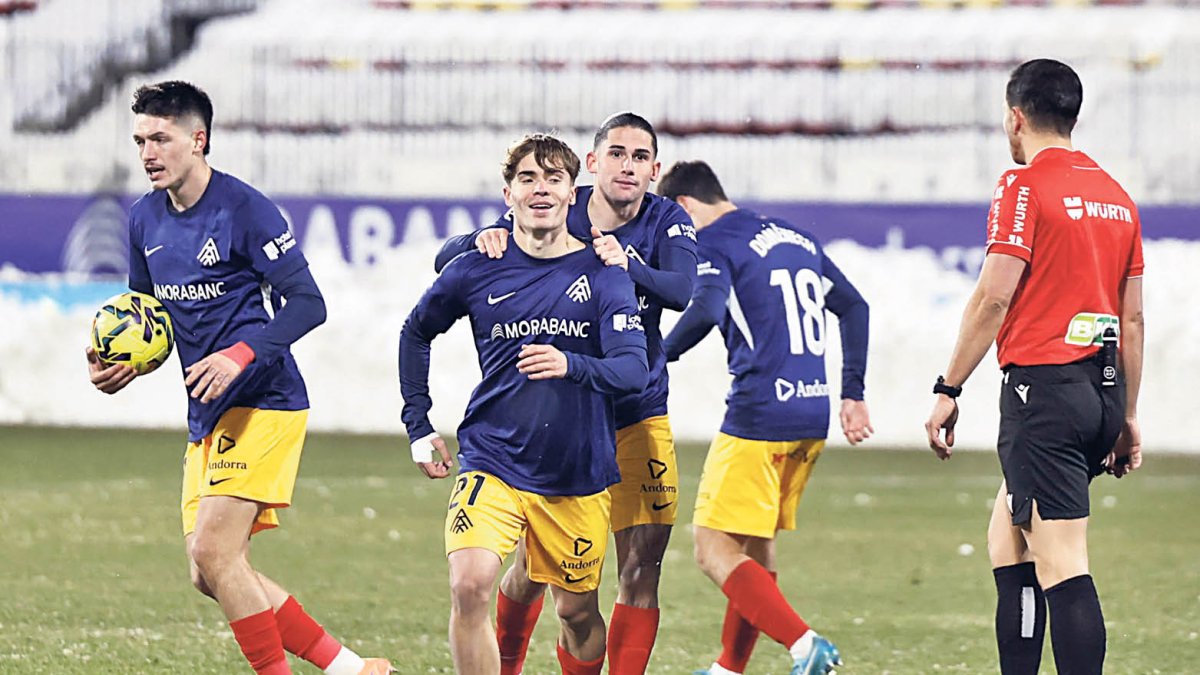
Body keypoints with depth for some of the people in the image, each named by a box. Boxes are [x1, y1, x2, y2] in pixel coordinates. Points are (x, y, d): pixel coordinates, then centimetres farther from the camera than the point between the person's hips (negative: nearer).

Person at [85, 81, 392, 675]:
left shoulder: (244, 208, -13)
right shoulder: (144, 218, 9)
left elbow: (307, 304, -15)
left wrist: (241, 355, -28)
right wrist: (120, 366, -1)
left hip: (262, 403, -8)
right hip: (207, 414, 8)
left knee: (213, 553, -17)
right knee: (209, 573, 6)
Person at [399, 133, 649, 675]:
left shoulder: (603, 273, -2)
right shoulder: (477, 271, 0)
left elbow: (633, 368, -14)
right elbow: (416, 333, 18)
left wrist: (571, 366, -34)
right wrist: (418, 425, 14)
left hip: (579, 473, 1)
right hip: (492, 462, -1)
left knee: (578, 612, 11)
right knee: (468, 586, -23)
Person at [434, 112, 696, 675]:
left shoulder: (667, 222, -7)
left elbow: (684, 290, -27)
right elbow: (445, 262, -11)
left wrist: (628, 267, -47)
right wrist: (482, 241, -34)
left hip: (639, 413, 1)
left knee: (641, 567, -8)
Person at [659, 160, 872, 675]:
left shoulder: (714, 242, -5)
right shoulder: (796, 238, 19)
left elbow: (707, 308, -25)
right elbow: (854, 307, 22)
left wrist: (658, 357, -12)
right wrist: (853, 394, 23)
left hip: (758, 417, -8)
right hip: (812, 418, 8)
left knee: (714, 550, -5)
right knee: (757, 545, 19)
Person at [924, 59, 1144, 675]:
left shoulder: (1025, 186, -7)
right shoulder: (1116, 196, 14)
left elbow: (993, 298, -13)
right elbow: (1132, 318, 16)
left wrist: (949, 390, -7)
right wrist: (1126, 415, 21)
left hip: (1042, 387, -8)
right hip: (1102, 392, 8)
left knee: (1062, 565, -11)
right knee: (1007, 537, 18)